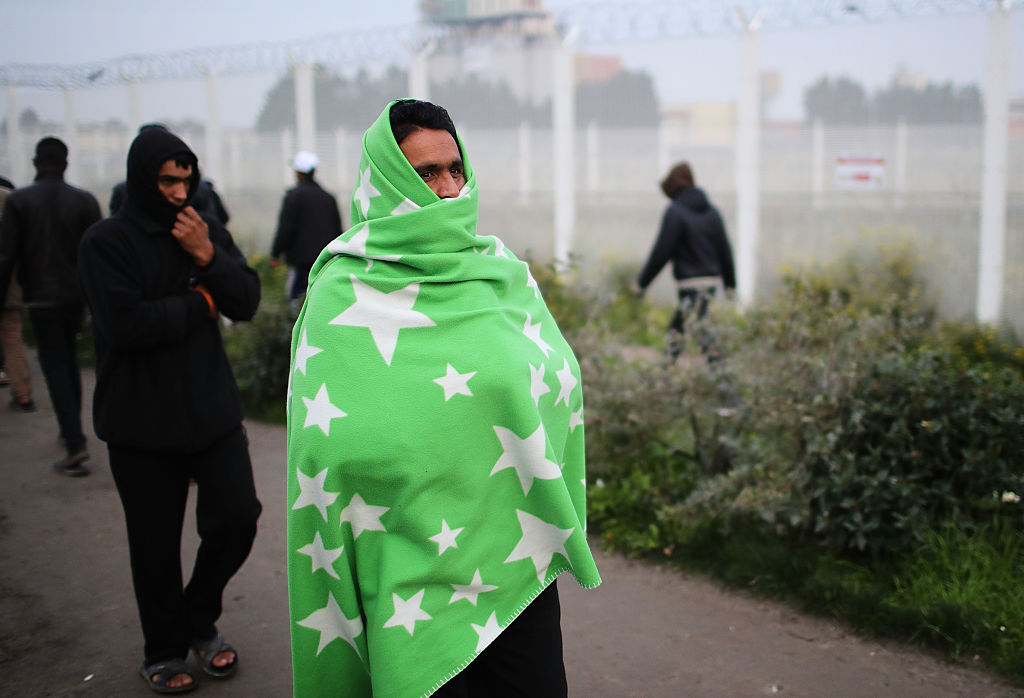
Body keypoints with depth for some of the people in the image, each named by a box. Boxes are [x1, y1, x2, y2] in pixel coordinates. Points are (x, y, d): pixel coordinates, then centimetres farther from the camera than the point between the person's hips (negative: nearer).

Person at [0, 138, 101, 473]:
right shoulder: (85, 200, 0)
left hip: (42, 297, -3)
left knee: (55, 365, -1)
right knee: (68, 357, 21)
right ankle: (72, 429, 28)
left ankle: (75, 444, -11)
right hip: (77, 293, 3)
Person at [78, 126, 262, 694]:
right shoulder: (106, 242, -9)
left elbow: (247, 302, 0)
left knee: (237, 518, 3)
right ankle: (163, 650, 28)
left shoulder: (207, 232, 6)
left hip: (212, 408, 4)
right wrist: (199, 305, -10)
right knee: (156, 543, 7)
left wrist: (207, 257, -16)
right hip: (142, 423, -4)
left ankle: (201, 622, 29)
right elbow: (124, 323, -21)